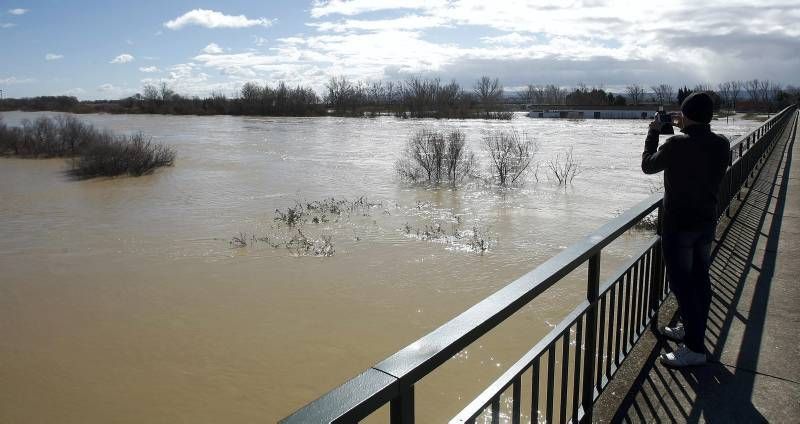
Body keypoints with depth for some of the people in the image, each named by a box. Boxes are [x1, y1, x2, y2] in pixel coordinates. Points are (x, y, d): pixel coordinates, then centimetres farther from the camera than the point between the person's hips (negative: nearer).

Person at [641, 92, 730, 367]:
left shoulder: (677, 145, -22)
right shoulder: (722, 145, -3)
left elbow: (648, 166, -5)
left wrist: (653, 133, 6)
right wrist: (686, 130, 14)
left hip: (679, 225, -7)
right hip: (707, 222, 7)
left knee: (682, 282, -1)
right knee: (699, 278, 18)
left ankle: (695, 348, 3)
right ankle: (691, 329, 35)